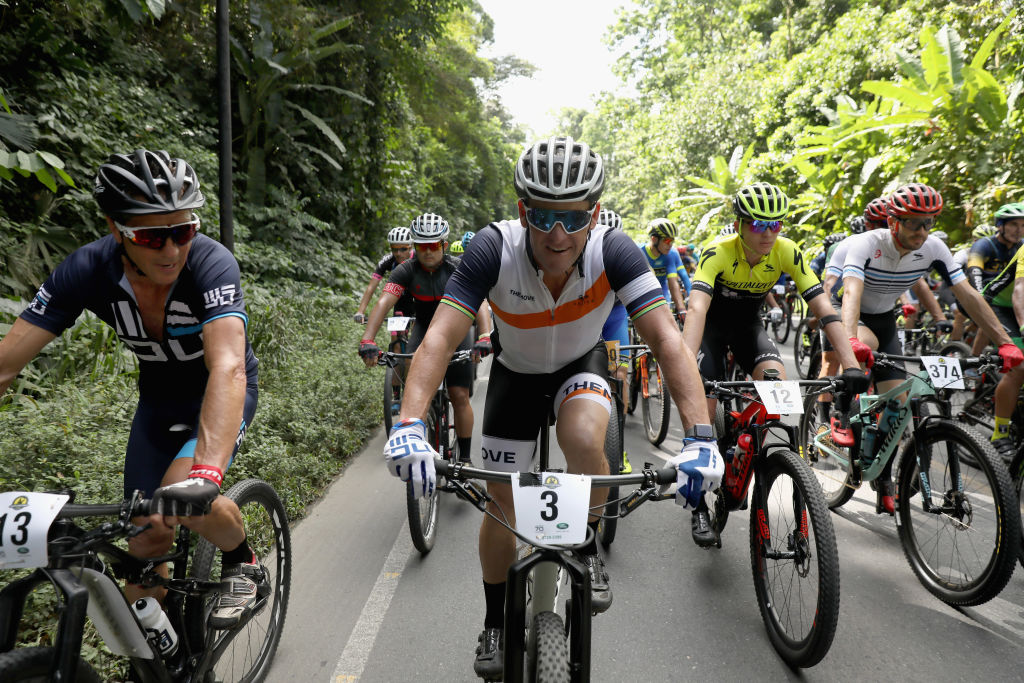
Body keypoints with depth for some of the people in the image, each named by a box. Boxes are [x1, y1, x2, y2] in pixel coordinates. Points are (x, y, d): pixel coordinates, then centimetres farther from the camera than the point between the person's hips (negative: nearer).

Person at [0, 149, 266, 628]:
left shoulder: (210, 263, -34)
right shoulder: (86, 269, -23)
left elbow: (228, 367, -48)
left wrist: (204, 473, -60)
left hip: (221, 393, -3)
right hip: (159, 399, 3)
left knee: (186, 500, -27)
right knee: (147, 535, 0)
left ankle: (244, 565, 4)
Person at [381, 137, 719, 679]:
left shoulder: (613, 251, -30)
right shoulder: (495, 248, -31)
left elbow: (666, 338, -35)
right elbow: (440, 336, -37)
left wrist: (699, 438, -46)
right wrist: (410, 425, -52)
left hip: (581, 366, 0)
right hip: (516, 372, 1)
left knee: (583, 439, -34)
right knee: (502, 504, 4)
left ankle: (586, 547, 0)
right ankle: (496, 625, 31)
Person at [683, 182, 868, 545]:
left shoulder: (787, 252, -21)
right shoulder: (719, 253, -30)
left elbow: (823, 306, -24)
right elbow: (697, 308, -44)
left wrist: (850, 364, -36)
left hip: (748, 325, 3)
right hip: (712, 326, -3)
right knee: (705, 405, -16)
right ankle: (699, 507, -3)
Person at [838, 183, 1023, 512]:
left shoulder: (933, 249, -15)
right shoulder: (866, 244, -28)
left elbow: (968, 294, -15)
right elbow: (852, 292, -44)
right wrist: (852, 341, -61)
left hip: (884, 319, 5)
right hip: (853, 318, -4)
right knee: (867, 344, -40)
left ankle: (884, 481, 15)